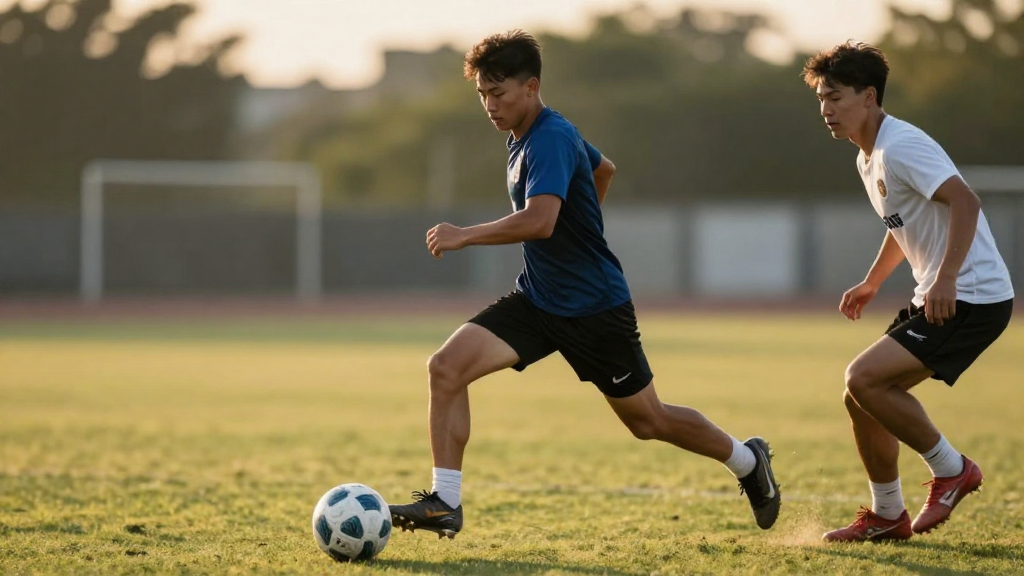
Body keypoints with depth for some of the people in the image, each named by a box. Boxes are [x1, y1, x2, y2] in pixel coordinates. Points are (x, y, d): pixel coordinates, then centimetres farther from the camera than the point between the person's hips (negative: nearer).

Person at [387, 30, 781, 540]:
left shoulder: (551, 139, -21)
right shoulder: (521, 138, 7)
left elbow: (540, 220, -38)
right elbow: (604, 169, 25)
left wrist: (465, 236, -33)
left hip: (595, 307, -8)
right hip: (536, 301, 8)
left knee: (648, 422, 8)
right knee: (446, 366, -13)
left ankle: (747, 460, 34)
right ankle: (445, 503, -10)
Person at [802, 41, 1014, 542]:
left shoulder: (901, 147, -15)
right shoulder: (869, 159, 16)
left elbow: (965, 202, -25)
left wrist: (946, 279, -32)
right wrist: (871, 283, 28)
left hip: (972, 298, -10)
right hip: (937, 299, 10)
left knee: (864, 378, -19)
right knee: (862, 394, 7)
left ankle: (951, 469, -3)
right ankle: (887, 516, 18)